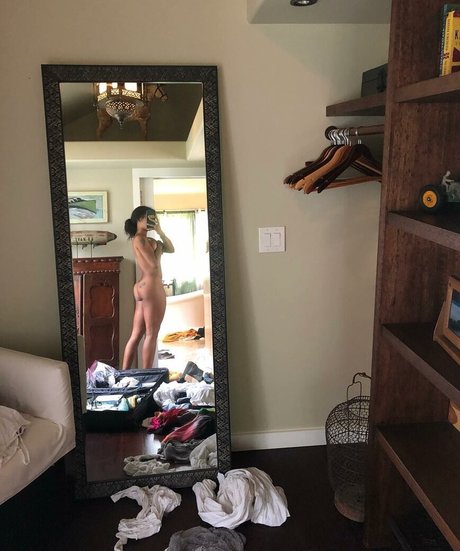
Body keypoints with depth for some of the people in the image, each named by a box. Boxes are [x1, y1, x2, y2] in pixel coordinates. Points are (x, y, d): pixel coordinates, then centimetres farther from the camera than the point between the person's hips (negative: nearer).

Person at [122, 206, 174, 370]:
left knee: (136, 335, 11)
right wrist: (158, 248, 0)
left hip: (142, 287, 10)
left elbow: (171, 249, 19)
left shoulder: (147, 240, 18)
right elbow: (154, 263, -18)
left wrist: (160, 232, 9)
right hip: (151, 287, -10)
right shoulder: (139, 239, -11)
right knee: (151, 334, -4)